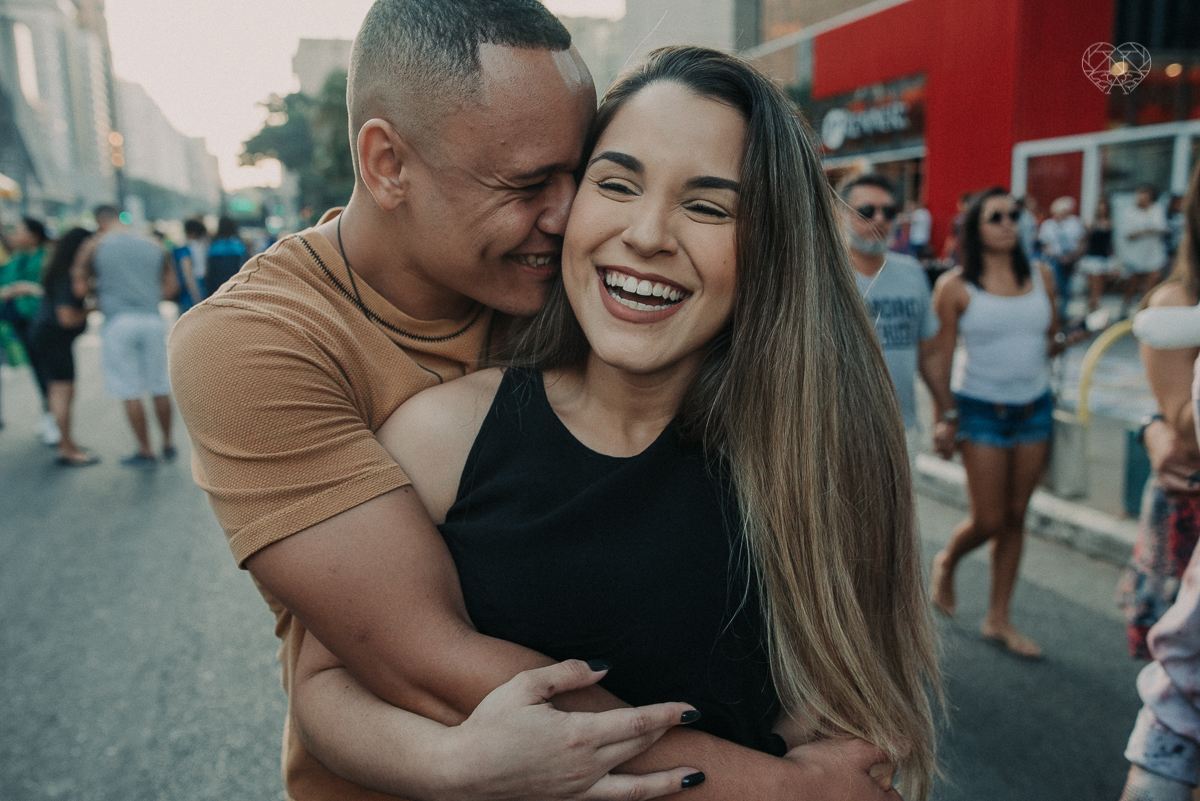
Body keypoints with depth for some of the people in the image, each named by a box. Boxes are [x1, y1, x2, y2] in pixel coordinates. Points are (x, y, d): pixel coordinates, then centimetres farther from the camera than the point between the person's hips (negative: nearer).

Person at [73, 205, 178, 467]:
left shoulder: (93, 245, 2)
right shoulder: (153, 245, 12)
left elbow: (80, 288, -1)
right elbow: (171, 285, 10)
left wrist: (98, 287, 18)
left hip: (118, 321, -4)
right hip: (151, 320, 4)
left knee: (130, 392, 3)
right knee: (160, 388, 12)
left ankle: (146, 451, 8)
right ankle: (168, 445, 21)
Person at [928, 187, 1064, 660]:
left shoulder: (1041, 277, 4)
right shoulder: (955, 288, -7)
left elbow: (1052, 336, 15)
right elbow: (940, 357, -6)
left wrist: (1058, 343, -8)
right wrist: (941, 420, -8)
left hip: (1035, 408, 4)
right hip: (982, 411, -4)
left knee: (1015, 517, 8)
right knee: (988, 521, -1)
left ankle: (998, 620, 21)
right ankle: (946, 562, 32)